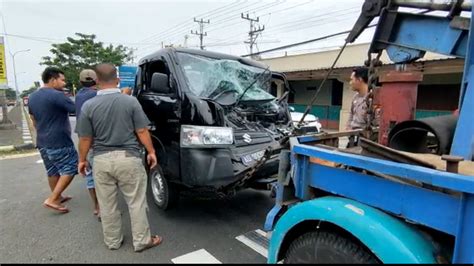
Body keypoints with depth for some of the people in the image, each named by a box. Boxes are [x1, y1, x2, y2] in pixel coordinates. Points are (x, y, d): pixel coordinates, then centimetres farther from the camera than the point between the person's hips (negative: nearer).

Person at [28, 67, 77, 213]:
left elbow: (33, 119, 19)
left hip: (42, 142, 9)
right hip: (59, 142, -9)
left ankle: (57, 197, 31)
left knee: (52, 171, 19)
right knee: (69, 169, 2)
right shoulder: (57, 95, -18)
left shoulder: (32, 97, 11)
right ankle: (52, 199, 0)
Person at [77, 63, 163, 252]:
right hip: (128, 158, -2)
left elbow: (85, 139, 0)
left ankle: (112, 241, 31)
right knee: (136, 203, 9)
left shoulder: (88, 105, -4)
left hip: (101, 160, 2)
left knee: (107, 205, 16)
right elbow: (142, 131, -6)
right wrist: (151, 152, 5)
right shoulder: (130, 101, -7)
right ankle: (141, 241, 18)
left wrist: (82, 160, 15)